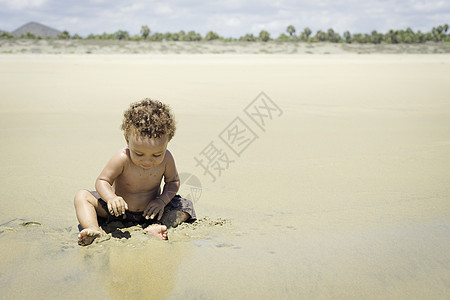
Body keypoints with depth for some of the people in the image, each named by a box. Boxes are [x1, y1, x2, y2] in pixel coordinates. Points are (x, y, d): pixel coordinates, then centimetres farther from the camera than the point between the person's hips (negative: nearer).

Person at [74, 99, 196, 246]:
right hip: (119, 209, -1)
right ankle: (94, 230, -37)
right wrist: (111, 197, -40)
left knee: (186, 206, -14)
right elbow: (102, 180, -19)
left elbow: (173, 181, -2)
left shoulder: (166, 159, -19)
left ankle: (155, 227, -34)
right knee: (82, 197, -17)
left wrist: (162, 200, -20)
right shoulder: (122, 158, -26)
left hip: (149, 210, 2)